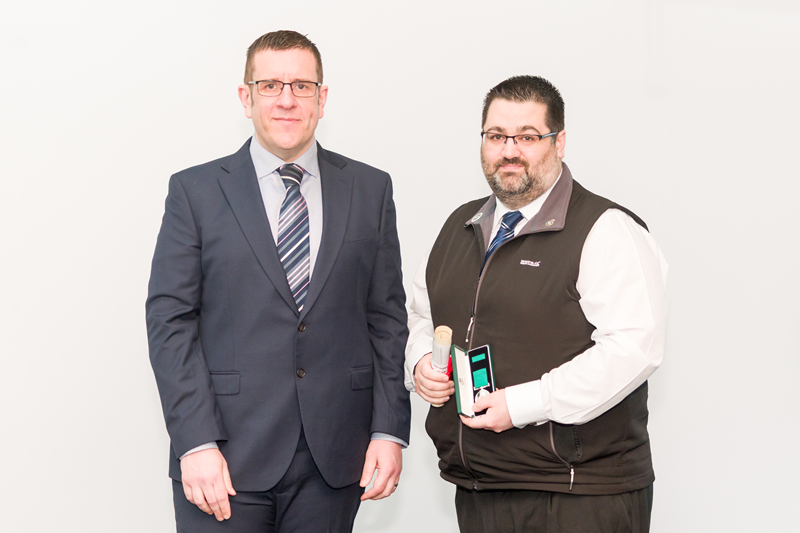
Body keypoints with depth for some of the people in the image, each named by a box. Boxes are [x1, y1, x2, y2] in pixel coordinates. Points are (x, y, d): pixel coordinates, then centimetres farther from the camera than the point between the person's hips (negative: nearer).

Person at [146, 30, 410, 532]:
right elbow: (170, 320, -3)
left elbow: (387, 317, 8)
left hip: (335, 455, 2)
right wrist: (195, 443, -11)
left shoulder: (370, 189, 8)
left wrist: (389, 430, 0)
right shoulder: (196, 191, 2)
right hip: (228, 458, -2)